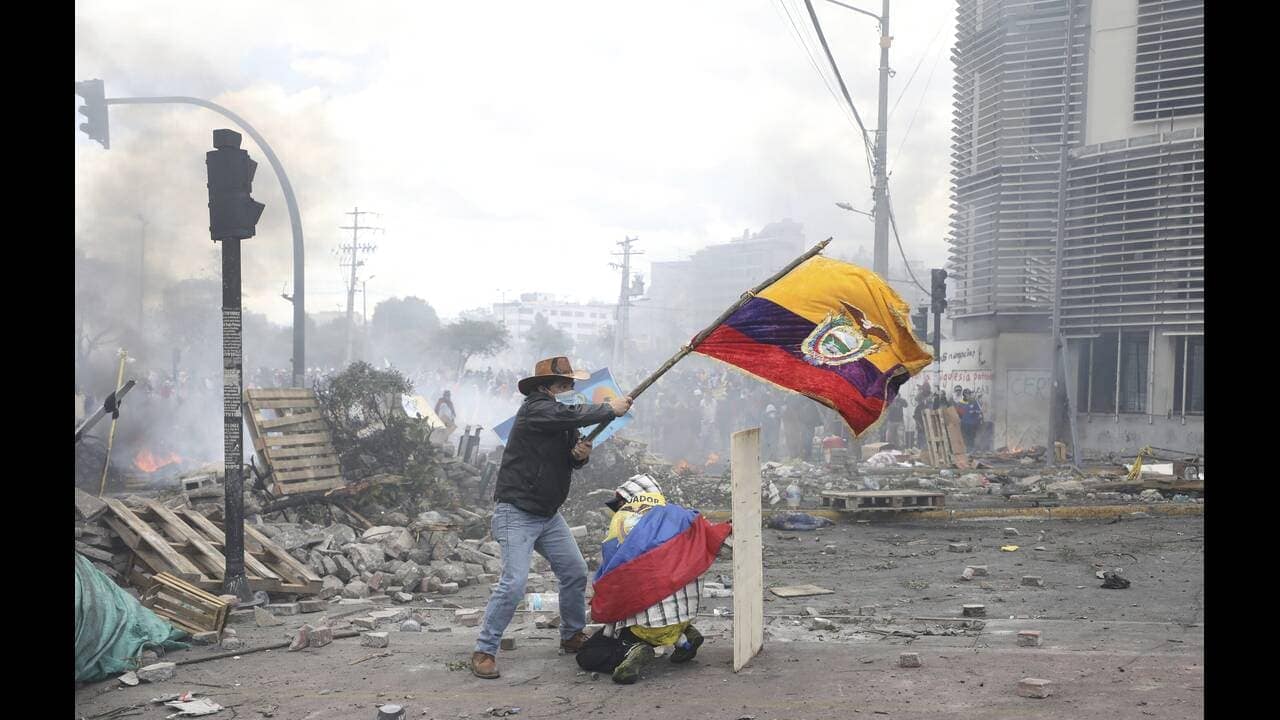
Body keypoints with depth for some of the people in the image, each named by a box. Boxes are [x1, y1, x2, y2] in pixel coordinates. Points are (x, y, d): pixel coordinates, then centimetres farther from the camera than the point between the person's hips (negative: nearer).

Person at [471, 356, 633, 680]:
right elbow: (573, 415, -31)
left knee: (575, 573, 10)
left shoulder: (559, 417, 11)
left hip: (549, 514, 9)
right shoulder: (535, 410, -16)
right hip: (517, 512, -9)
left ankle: (572, 636, 28)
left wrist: (581, 454, -7)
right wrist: (610, 409, -20)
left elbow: (570, 459, 16)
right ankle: (483, 651, -6)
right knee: (514, 582, -16)